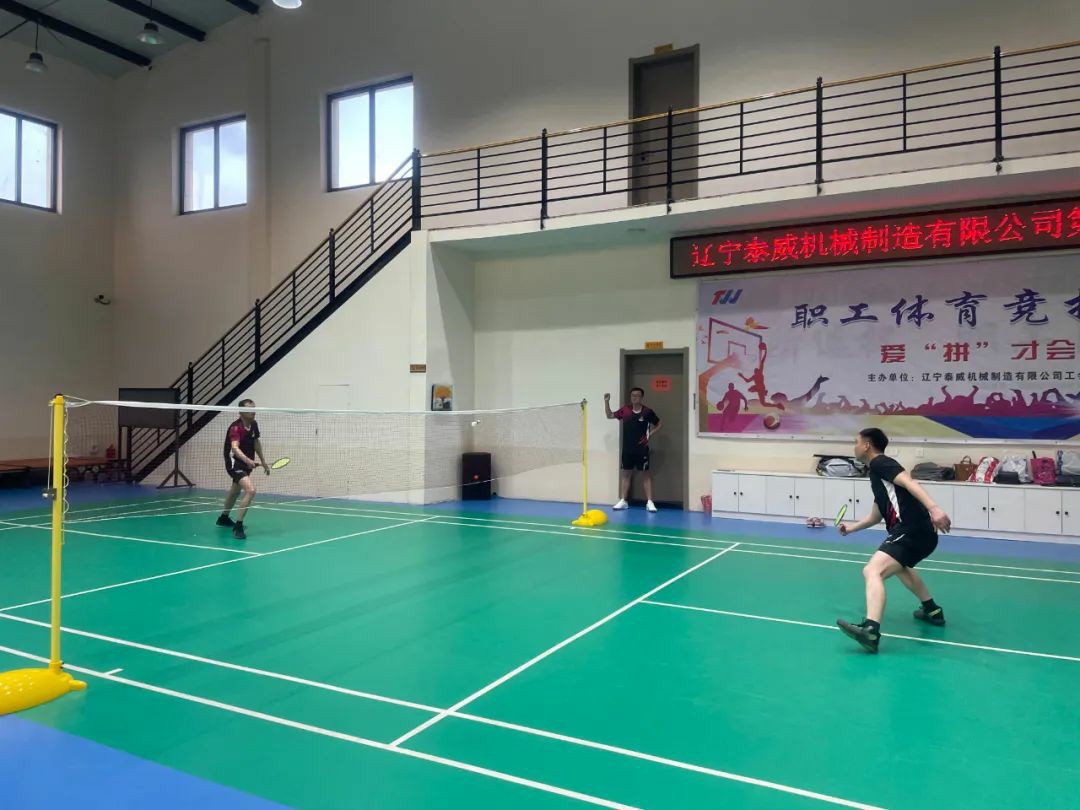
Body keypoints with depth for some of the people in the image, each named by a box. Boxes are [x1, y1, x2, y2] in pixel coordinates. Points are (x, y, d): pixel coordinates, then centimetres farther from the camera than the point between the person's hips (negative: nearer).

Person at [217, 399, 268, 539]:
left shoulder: (254, 424, -2)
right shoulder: (236, 428, -26)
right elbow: (235, 448, -42)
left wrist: (263, 461, 20)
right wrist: (248, 460, -58)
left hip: (246, 464, 9)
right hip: (235, 463, -9)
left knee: (235, 491, 29)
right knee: (250, 490, -29)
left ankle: (224, 518, 54)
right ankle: (238, 526, -20)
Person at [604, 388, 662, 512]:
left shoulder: (648, 411, -6)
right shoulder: (625, 410, 2)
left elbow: (659, 425, 5)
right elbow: (609, 415, 12)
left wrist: (649, 435, -7)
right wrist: (607, 402, -1)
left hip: (642, 449, -3)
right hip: (627, 449, 3)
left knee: (645, 474, 1)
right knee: (626, 474, 9)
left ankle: (649, 502, 3)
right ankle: (623, 501, 15)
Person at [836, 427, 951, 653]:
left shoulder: (880, 463, -2)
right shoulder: (877, 473, 25)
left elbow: (909, 482, -20)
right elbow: (876, 515, 34)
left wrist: (934, 508, -34)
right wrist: (851, 527, 43)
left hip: (912, 531, -11)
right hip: (919, 533, 11)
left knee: (872, 571, -25)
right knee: (899, 566, 40)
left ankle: (870, 630, -43)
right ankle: (933, 611, 50)